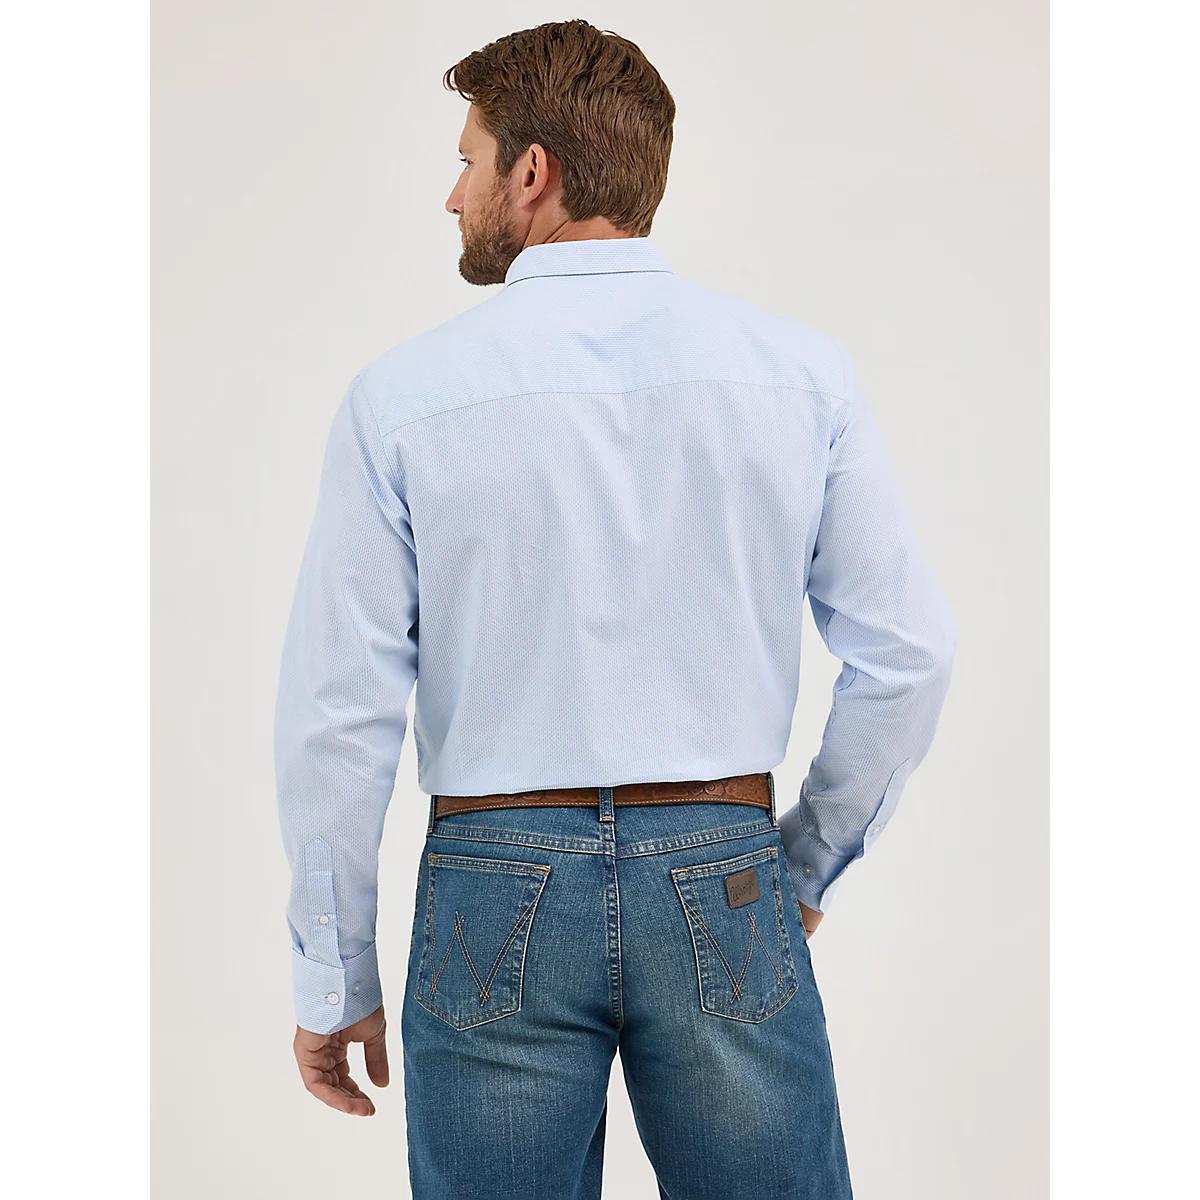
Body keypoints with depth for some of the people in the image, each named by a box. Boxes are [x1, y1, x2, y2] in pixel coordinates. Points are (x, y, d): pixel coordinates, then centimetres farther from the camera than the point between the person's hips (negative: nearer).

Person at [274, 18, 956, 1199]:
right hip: (724, 883, 1)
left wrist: (334, 981, 5)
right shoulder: (799, 370, -1)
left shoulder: (402, 394, -5)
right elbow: (906, 656, -1)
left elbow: (337, 715, -5)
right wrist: (807, 869, 13)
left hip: (497, 886, -1)